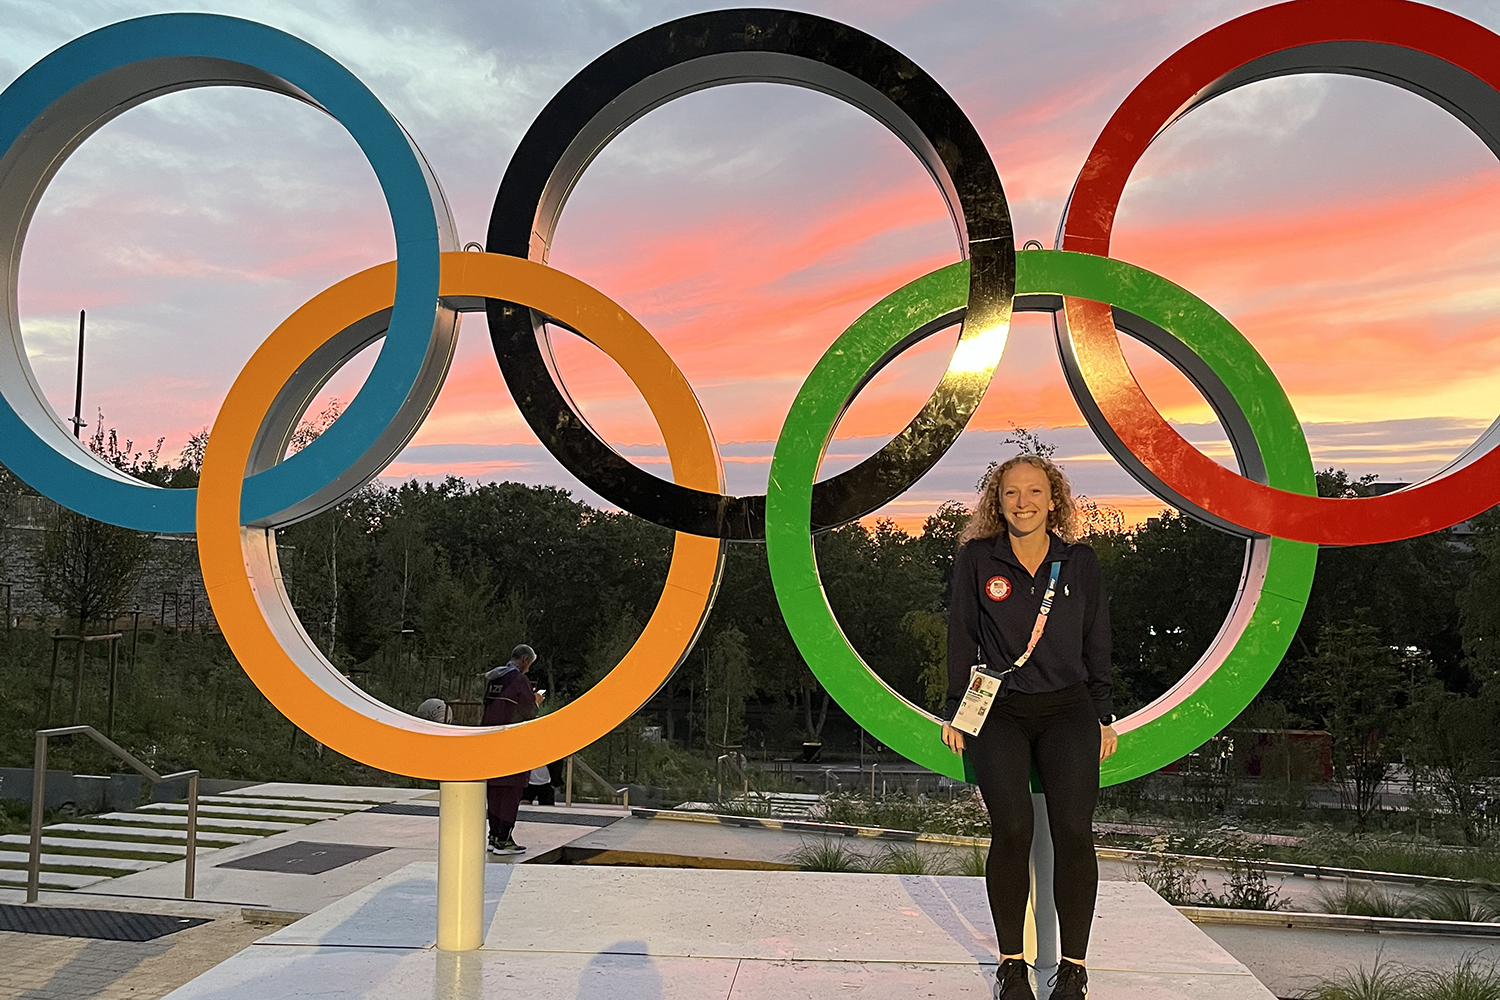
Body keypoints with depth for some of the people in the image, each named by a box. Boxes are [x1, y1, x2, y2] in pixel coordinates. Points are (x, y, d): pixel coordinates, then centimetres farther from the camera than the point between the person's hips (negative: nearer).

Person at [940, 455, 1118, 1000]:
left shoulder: (1080, 561, 8)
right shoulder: (976, 559, 5)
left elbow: (1097, 643, 14)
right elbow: (962, 638, 8)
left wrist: (1104, 715, 12)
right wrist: (954, 712, 6)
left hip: (1068, 709, 1)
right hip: (997, 709, -1)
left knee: (1073, 829, -15)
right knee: (1011, 829, -17)